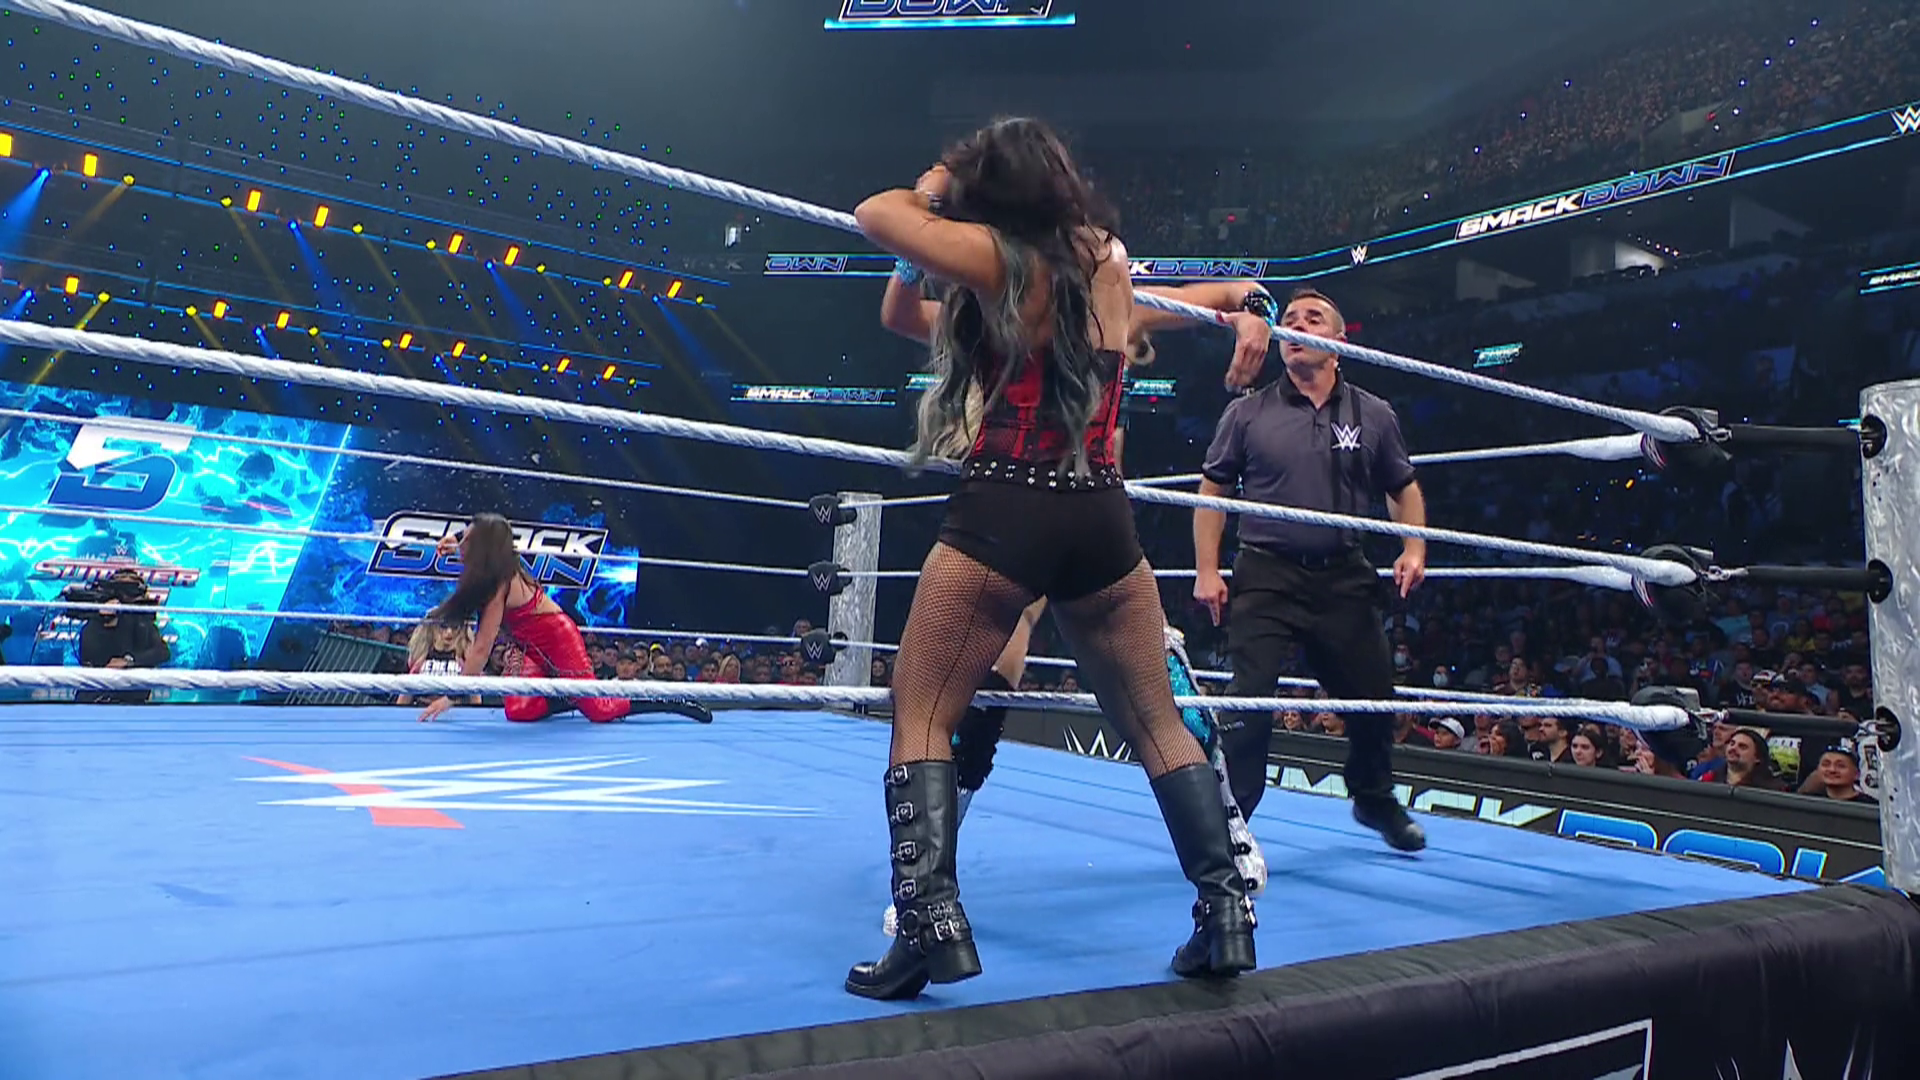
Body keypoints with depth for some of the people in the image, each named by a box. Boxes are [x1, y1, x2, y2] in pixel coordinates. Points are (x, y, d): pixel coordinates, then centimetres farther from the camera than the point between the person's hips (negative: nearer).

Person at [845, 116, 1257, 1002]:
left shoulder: (996, 257, -2)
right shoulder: (1110, 257, 13)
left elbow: (875, 215, 7)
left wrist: (935, 187, 24)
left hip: (1002, 517, -5)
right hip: (1103, 520, 5)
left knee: (920, 720, 6)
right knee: (1158, 726, 15)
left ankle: (932, 928, -1)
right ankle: (1227, 915, 18)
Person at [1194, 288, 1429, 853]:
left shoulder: (1373, 415, 8)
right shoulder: (1247, 413, 3)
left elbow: (1404, 489, 18)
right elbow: (1213, 489, 6)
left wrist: (1413, 549, 1)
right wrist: (1207, 571, -2)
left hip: (1344, 578, 3)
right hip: (1266, 577, -2)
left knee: (1374, 697, 12)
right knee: (1248, 702, -8)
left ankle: (1374, 800, 39)